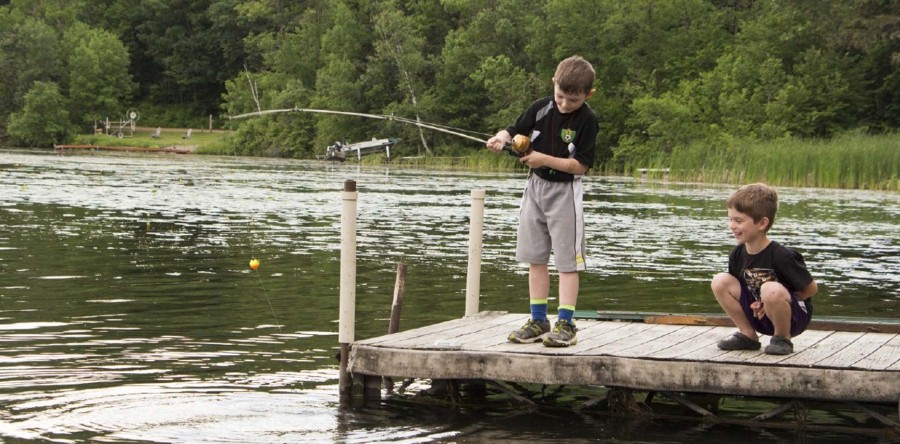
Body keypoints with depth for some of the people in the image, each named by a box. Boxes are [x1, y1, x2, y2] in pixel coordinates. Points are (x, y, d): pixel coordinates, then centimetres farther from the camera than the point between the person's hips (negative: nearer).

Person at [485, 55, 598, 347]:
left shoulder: (587, 121, -13)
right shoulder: (541, 108, -1)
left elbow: (580, 165, -16)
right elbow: (516, 131, 7)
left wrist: (544, 159, -22)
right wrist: (502, 138, -16)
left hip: (565, 191, -5)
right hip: (536, 186, 5)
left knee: (566, 260, -3)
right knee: (535, 258, 9)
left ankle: (566, 324, 1)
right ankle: (538, 321, 17)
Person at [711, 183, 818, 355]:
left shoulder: (780, 256, -22)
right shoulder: (737, 255, -5)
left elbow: (811, 288, -13)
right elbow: (739, 289, 10)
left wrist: (780, 302, -13)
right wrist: (755, 306, -10)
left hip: (793, 317, -6)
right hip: (759, 314, 6)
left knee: (771, 289, -38)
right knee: (720, 281, -12)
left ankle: (783, 338, -10)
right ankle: (748, 335, 2)